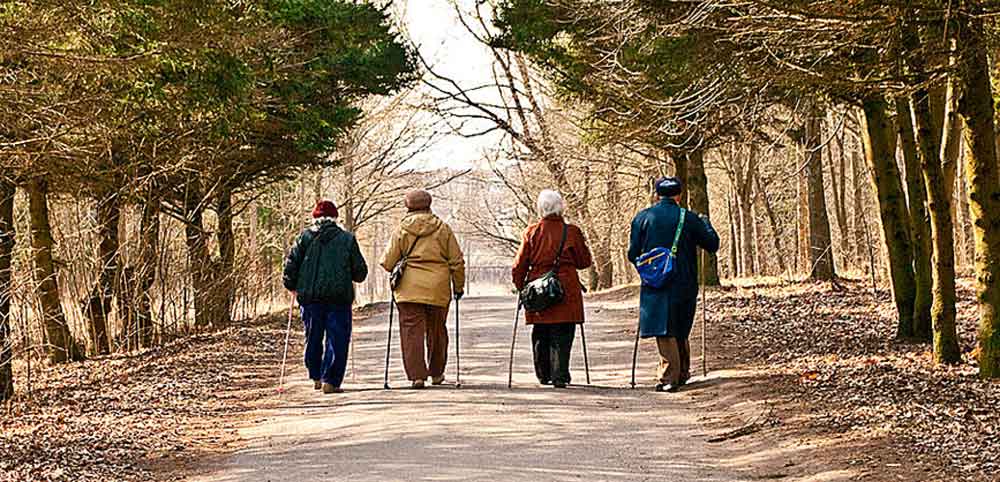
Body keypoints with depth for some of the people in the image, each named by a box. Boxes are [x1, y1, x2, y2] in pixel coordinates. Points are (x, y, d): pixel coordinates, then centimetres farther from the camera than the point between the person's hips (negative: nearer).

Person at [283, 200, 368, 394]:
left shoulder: (305, 237, 5)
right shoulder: (347, 239, 5)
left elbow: (291, 263, 0)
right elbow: (360, 272, 6)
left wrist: (291, 285, 16)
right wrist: (352, 277, 28)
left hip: (309, 296, 2)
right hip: (338, 297, -2)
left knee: (313, 338, 16)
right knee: (337, 340, 0)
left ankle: (316, 378, 24)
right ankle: (330, 381, -9)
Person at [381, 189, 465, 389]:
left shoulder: (403, 230, 2)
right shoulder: (443, 228, 6)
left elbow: (388, 262, 2)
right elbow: (457, 261, 7)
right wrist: (458, 286, 18)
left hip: (409, 288, -2)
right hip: (438, 289, 2)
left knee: (412, 331, 0)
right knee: (437, 331, 15)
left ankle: (417, 375, -9)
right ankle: (436, 373, 26)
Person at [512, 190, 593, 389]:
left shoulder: (532, 232, 0)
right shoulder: (572, 232, -3)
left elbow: (519, 265, 2)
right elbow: (585, 261, 5)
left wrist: (521, 287, 15)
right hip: (566, 290, -2)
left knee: (540, 334, 14)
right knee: (562, 335, 0)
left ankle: (544, 375, 21)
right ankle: (559, 376, -8)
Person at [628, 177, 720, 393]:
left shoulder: (643, 218, 0)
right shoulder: (689, 219, -1)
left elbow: (632, 255, 1)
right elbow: (712, 245, 5)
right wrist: (705, 222, 22)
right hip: (685, 285, 2)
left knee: (665, 332, -3)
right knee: (681, 331, 18)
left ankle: (669, 378, -11)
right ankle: (683, 373, 28)